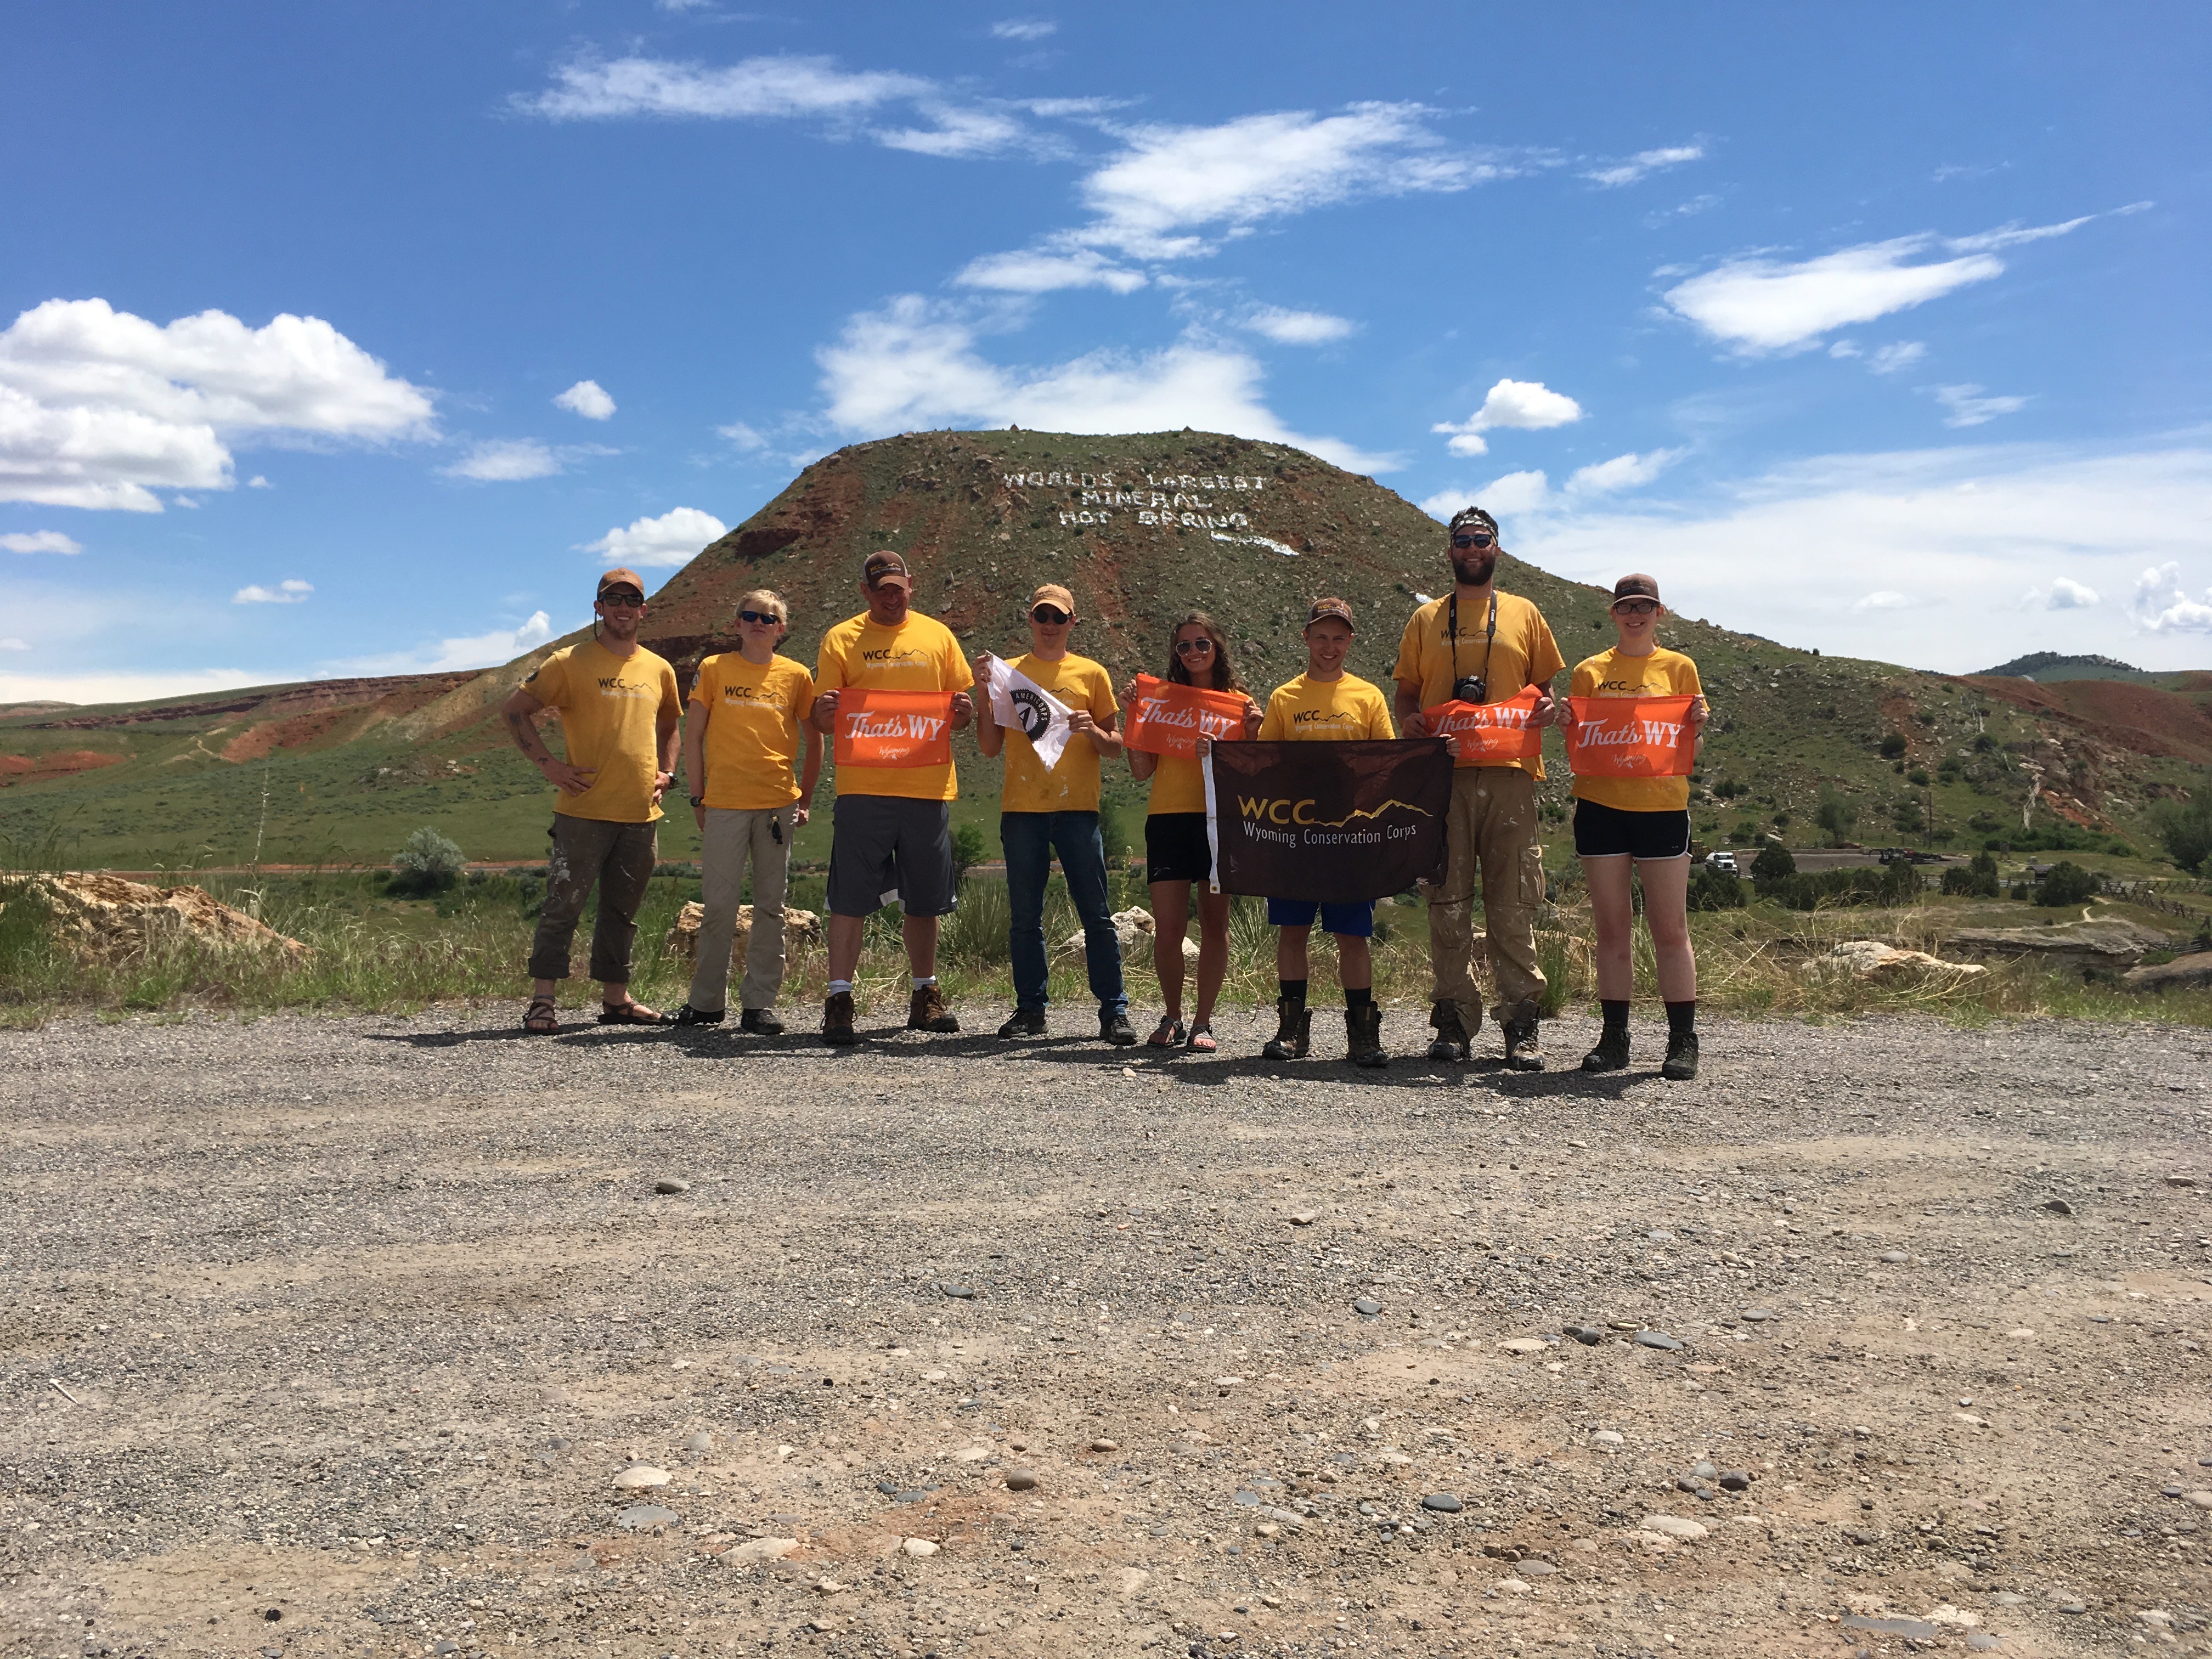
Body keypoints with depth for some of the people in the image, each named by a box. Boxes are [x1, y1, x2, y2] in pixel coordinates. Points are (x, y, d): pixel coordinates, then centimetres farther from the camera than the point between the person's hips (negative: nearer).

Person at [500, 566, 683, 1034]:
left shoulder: (659, 670, 12)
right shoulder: (571, 663, -3)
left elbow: (669, 727, 28)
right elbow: (513, 710, -1)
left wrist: (666, 771, 12)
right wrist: (547, 763, -8)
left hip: (641, 814, 5)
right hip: (585, 812, -5)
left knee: (623, 911, 12)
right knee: (564, 906, -5)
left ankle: (616, 999, 22)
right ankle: (542, 1001, 1)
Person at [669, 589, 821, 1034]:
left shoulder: (796, 676, 6)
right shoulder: (714, 669, 5)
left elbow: (814, 739, 14)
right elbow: (694, 736, 7)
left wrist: (805, 798, 7)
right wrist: (698, 797, 3)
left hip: (778, 804, 1)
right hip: (724, 804, -1)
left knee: (770, 906, 4)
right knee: (720, 906, 2)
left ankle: (760, 1003, 11)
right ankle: (706, 1002, 14)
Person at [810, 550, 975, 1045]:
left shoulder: (937, 635, 12)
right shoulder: (841, 639, 5)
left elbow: (960, 712, 15)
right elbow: (823, 721, 3)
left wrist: (964, 712, -8)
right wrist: (825, 713, -20)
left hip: (929, 786, 3)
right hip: (863, 786, -2)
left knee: (924, 900, 11)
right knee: (851, 898, -5)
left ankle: (925, 996, 24)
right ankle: (839, 1001, 1)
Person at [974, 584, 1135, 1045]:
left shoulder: (1091, 674, 10)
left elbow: (1116, 747, 10)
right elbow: (990, 746, 7)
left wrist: (1092, 730, -11)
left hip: (1077, 806, -1)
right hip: (1021, 808, 1)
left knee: (1097, 914, -3)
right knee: (1025, 916, 3)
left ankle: (1114, 1011, 0)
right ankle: (1030, 1008, 11)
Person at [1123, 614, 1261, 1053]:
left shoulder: (1238, 701, 10)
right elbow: (1142, 770, 5)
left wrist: (1253, 729, -7)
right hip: (1168, 818, 0)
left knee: (1215, 925, 2)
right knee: (1167, 930, -4)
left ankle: (1203, 1021, 13)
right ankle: (1172, 1017, 14)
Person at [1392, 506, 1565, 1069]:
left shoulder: (1524, 615, 15)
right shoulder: (1426, 620, 16)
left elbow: (1544, 689, 17)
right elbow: (1406, 692, 16)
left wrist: (1548, 708, -6)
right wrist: (1410, 719, -6)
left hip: (1510, 773, -1)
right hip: (1444, 772, 1)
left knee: (1513, 905, -2)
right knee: (1448, 902, 0)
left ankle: (1521, 1027, 2)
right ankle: (1454, 1022, 6)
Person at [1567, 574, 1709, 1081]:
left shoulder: (1678, 667, 8)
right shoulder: (1590, 672, 10)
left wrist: (1697, 725, -14)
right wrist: (1569, 726, -11)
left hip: (1661, 805, -1)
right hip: (1600, 805, 1)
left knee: (1670, 928, -1)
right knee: (1611, 929, 4)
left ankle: (1683, 1042, 4)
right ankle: (1614, 1038, 10)